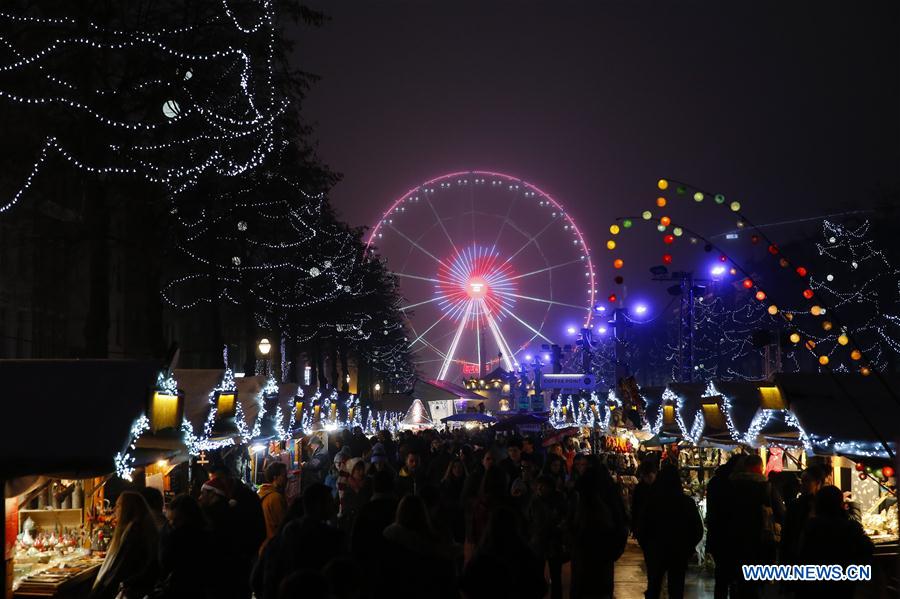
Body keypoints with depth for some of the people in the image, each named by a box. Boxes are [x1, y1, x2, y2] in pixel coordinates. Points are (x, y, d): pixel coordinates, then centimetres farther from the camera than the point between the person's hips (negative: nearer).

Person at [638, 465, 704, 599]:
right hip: (680, 553, 0)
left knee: (653, 588, 15)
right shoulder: (687, 502, -10)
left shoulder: (651, 501, -11)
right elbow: (698, 530, -6)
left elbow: (641, 528, -6)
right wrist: (689, 548, 8)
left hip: (655, 552, 0)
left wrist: (646, 547, 8)